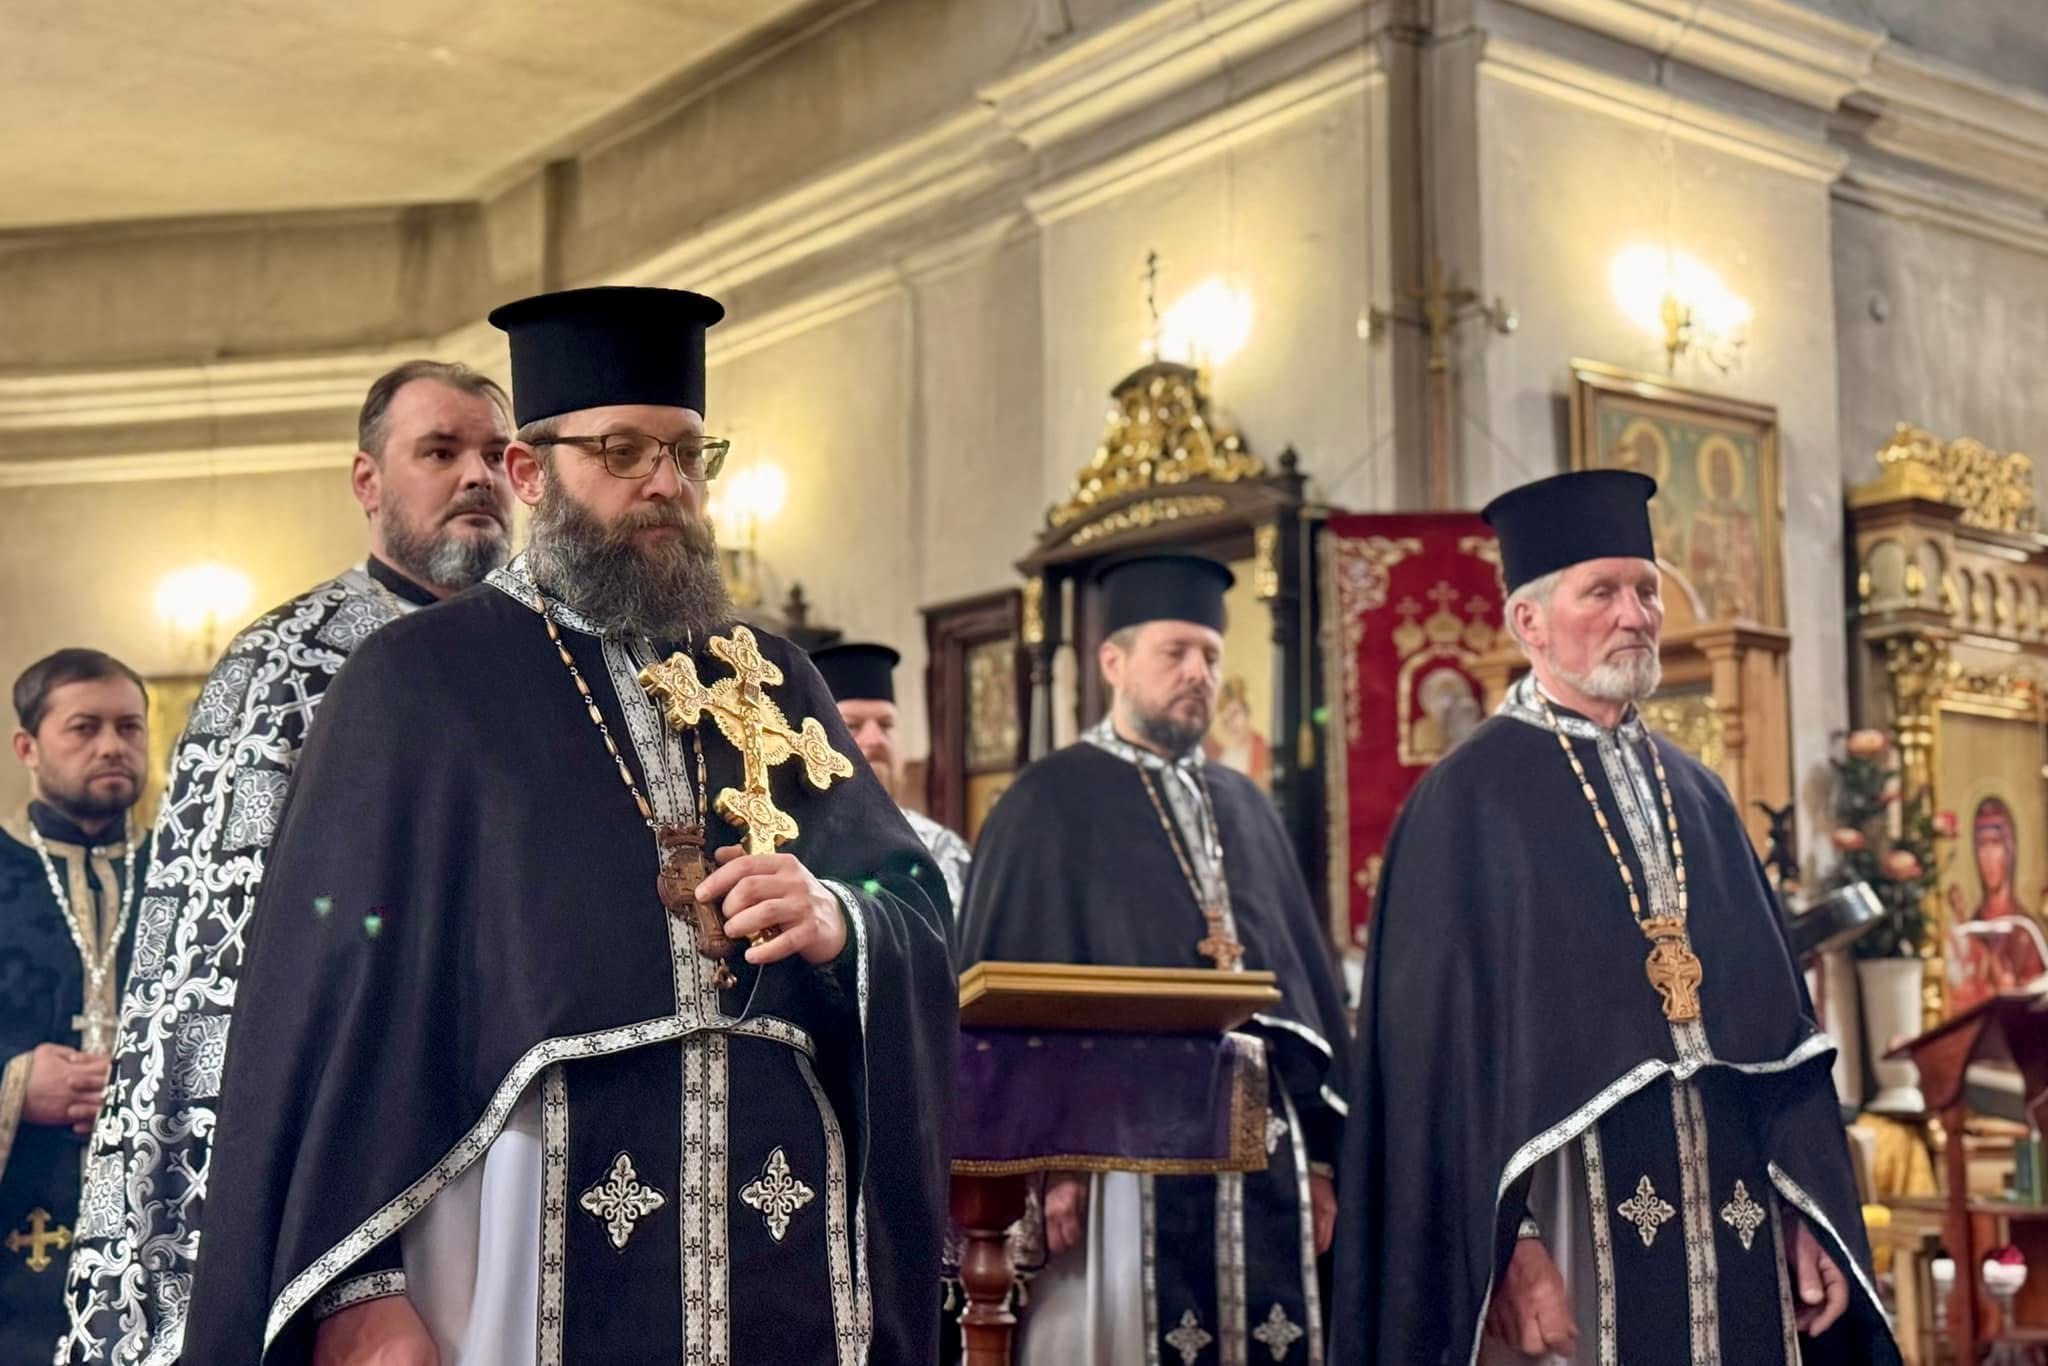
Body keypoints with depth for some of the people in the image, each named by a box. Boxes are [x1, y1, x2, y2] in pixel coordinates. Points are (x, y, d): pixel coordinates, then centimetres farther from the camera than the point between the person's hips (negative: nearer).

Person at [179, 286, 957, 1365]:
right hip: (533, 1248, -4)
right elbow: (339, 990, -7)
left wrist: (837, 920, -13)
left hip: (783, 1244, 5)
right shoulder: (420, 681, 0)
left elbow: (920, 903, 11)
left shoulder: (771, 680, 14)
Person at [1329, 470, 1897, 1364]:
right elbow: (1443, 1043, -11)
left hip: (1732, 1226, 6)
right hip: (1576, 1221, -5)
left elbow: (1775, 1013, 13)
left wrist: (1810, 1219, 5)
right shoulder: (1468, 800, -4)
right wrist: (1508, 1244, -18)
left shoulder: (1698, 796, 14)